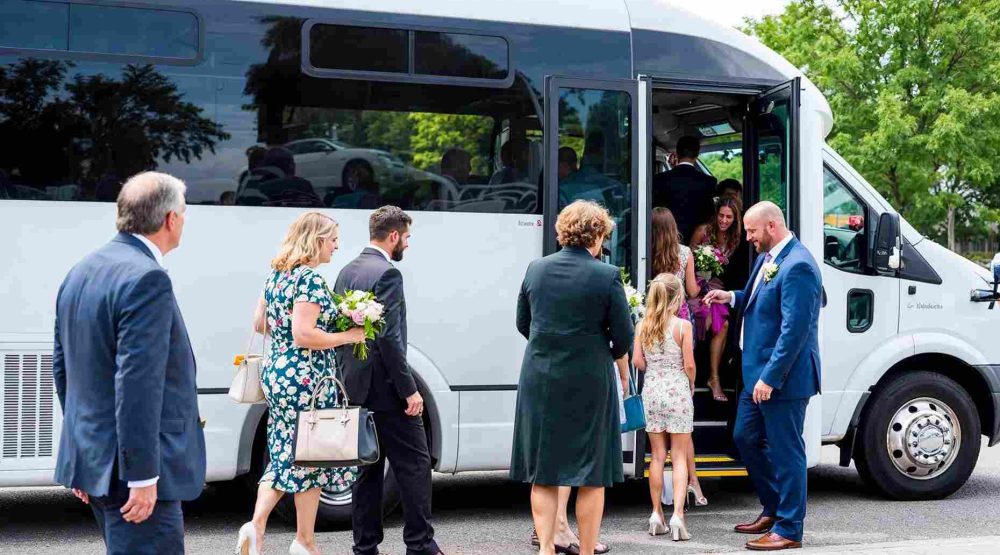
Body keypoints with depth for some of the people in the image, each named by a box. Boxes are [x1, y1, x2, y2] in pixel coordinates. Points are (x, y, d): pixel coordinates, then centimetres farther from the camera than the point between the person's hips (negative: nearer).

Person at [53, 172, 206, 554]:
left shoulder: (80, 273, 12)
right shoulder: (147, 279, -18)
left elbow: (62, 367, 18)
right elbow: (137, 384, -24)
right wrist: (143, 477, -21)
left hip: (90, 460, 10)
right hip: (131, 466, -10)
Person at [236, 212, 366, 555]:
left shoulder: (277, 274, 11)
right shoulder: (310, 279, -16)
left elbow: (260, 323, 17)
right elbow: (303, 335, -23)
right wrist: (348, 336, -14)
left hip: (275, 374, 9)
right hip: (305, 379, -9)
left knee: (286, 456, 14)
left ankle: (256, 525, 1)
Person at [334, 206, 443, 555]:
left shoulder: (347, 272, 13)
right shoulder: (387, 274, -14)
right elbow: (389, 337, -20)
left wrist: (348, 377, 19)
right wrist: (410, 389, -18)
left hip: (356, 388, 9)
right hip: (385, 389, -9)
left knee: (368, 467, 13)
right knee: (414, 464, -1)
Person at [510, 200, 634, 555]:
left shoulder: (535, 269, 1)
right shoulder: (607, 276, -11)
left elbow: (523, 324, 11)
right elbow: (623, 337, -7)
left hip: (539, 380, 4)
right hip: (589, 382, -4)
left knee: (543, 472, 12)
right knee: (592, 475, 7)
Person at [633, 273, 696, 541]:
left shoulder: (643, 325, 0)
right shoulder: (683, 325, -11)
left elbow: (638, 361, -2)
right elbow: (689, 364, -10)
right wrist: (692, 384, 8)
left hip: (651, 391, 3)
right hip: (677, 391, -3)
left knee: (657, 456, 12)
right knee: (679, 457, 2)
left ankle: (657, 513, 14)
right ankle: (677, 514, -9)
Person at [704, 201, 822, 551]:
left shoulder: (797, 266, -21)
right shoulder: (768, 257, 10)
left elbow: (794, 329, -25)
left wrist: (770, 377, -24)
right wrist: (732, 297, 9)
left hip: (782, 377, -10)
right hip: (757, 372, 10)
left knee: (785, 451, 0)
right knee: (745, 438, 19)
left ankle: (788, 529, 11)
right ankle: (773, 509, 34)